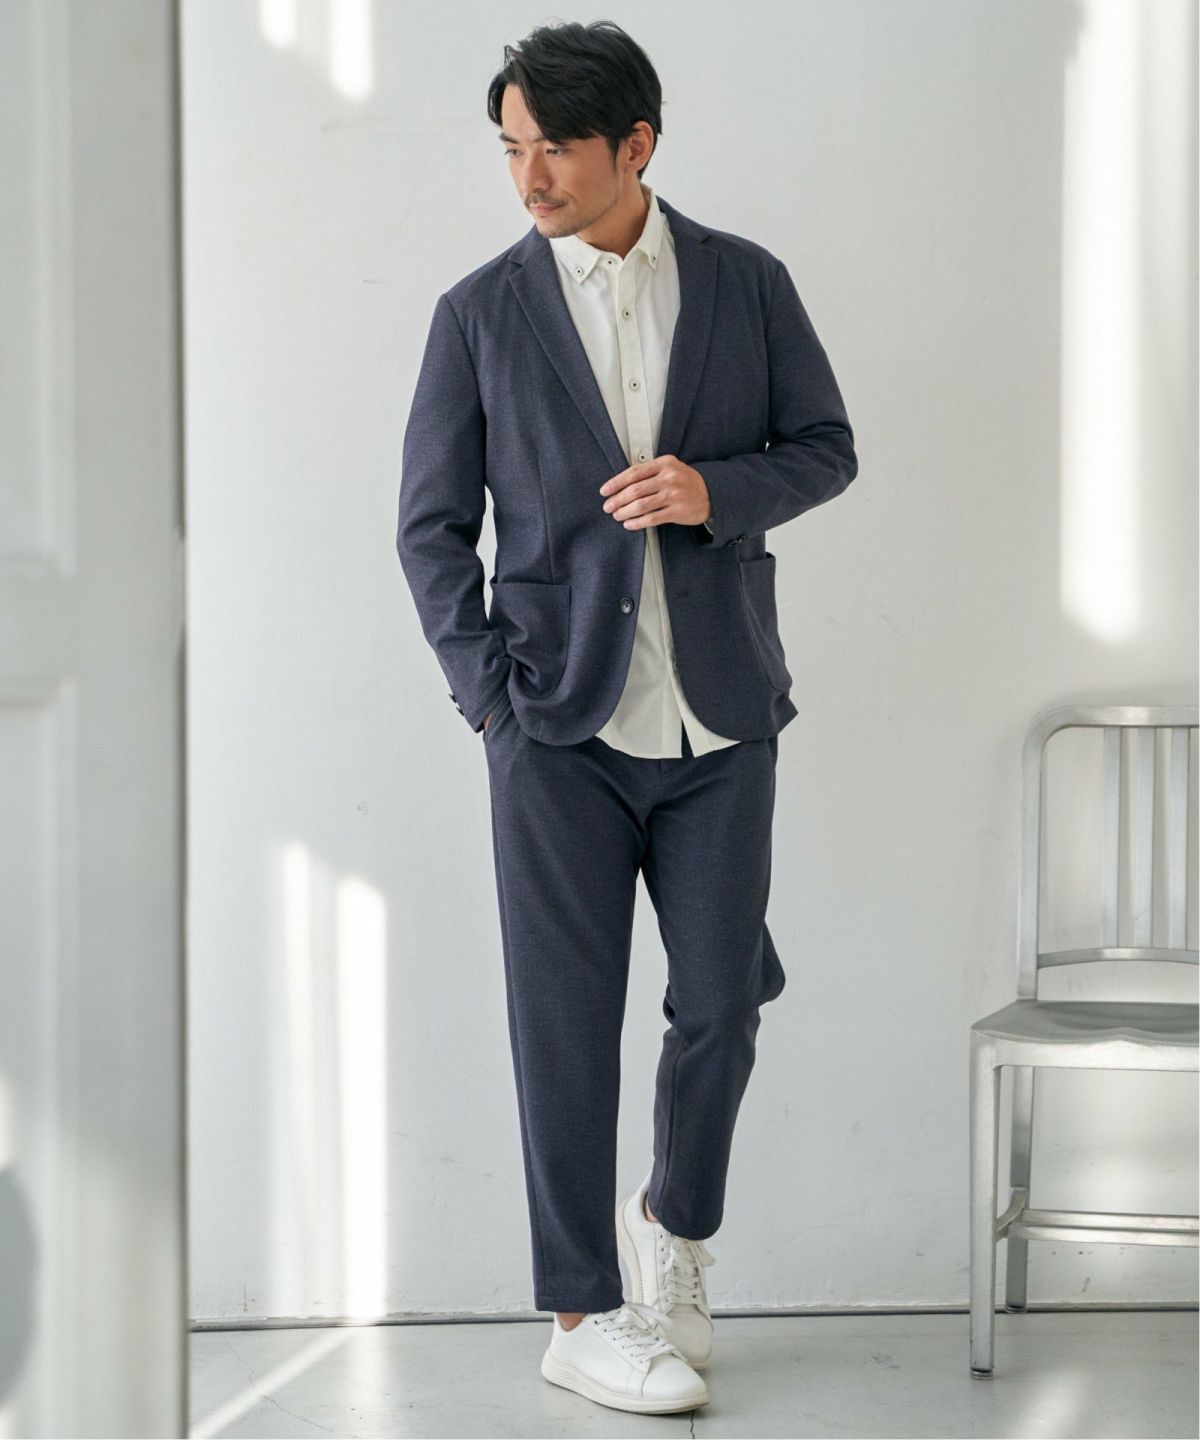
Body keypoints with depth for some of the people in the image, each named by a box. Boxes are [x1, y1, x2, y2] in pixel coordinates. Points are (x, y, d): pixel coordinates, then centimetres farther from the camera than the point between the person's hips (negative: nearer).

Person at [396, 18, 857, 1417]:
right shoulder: (480, 313, 0)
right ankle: (583, 1313, 13)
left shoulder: (746, 282, 3)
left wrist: (716, 490, -12)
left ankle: (675, 1222, 33)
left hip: (719, 719, 1)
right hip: (561, 724, -1)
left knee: (720, 1003, 5)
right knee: (567, 1022, 1)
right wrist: (490, 694, -6)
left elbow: (825, 446, 8)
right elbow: (431, 523, 3)